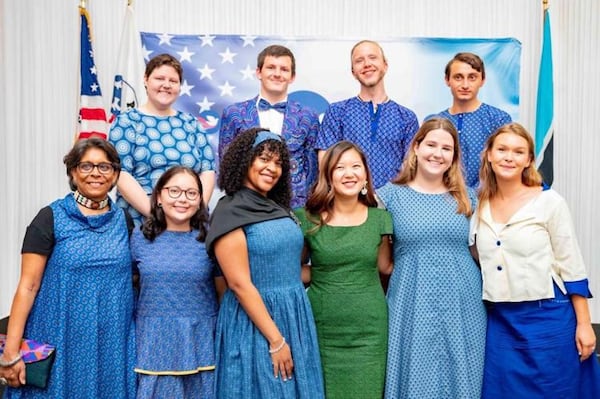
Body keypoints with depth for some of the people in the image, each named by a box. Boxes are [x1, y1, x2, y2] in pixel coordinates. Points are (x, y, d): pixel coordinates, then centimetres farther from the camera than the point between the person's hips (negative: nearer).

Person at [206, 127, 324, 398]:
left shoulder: (278, 208, 10)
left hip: (296, 315, 7)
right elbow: (240, 284, -17)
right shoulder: (230, 211, -12)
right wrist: (276, 340, -18)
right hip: (256, 320, -7)